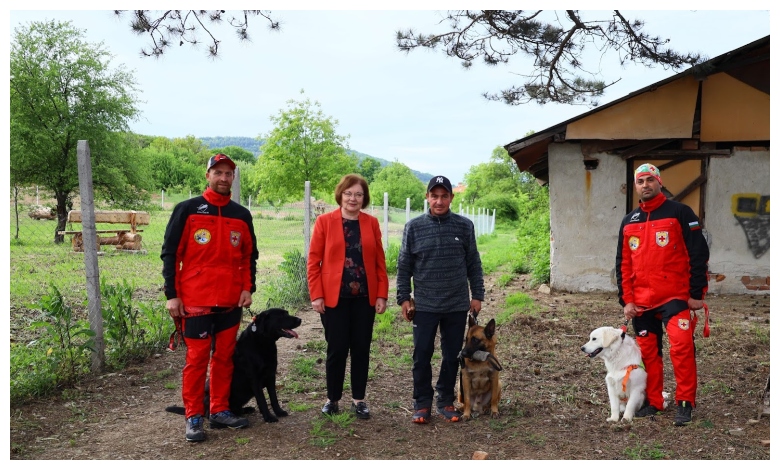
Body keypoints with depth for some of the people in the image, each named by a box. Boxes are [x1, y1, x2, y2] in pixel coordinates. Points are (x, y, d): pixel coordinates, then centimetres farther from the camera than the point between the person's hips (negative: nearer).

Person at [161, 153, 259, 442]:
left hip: (231, 301, 4)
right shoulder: (187, 210, -3)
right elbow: (170, 253, -3)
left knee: (225, 356, 10)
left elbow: (249, 255, 15)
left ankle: (220, 411, 21)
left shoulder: (242, 215, 8)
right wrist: (171, 295, -8)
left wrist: (248, 288, 3)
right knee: (197, 358, 0)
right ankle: (194, 418, 11)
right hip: (195, 301, -4)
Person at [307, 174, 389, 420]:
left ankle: (359, 399, 23)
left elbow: (380, 261, 6)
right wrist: (316, 295, -9)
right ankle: (332, 399, 21)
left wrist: (382, 295, 0)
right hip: (334, 297, -2)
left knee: (361, 348, 8)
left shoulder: (372, 223, 5)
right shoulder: (325, 221, -2)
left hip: (365, 297, 3)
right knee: (337, 349, 3)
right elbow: (313, 261, -3)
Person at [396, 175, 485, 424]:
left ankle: (446, 401, 25)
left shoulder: (465, 226, 1)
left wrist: (477, 295, 5)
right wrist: (403, 297, -1)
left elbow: (473, 264, 7)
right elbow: (404, 266, 3)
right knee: (422, 356, 4)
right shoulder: (413, 227, -1)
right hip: (424, 305, -1)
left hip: (457, 305, 1)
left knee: (452, 356, 10)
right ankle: (422, 403, 18)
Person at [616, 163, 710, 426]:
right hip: (641, 301, 5)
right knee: (648, 352, 10)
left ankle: (685, 404, 1)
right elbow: (623, 264, 12)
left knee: (681, 348, -13)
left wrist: (696, 294, -9)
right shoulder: (629, 222, 11)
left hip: (675, 297, -5)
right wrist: (626, 300, 5)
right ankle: (653, 402, 22)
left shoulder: (680, 213, -3)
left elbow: (698, 254, -6)